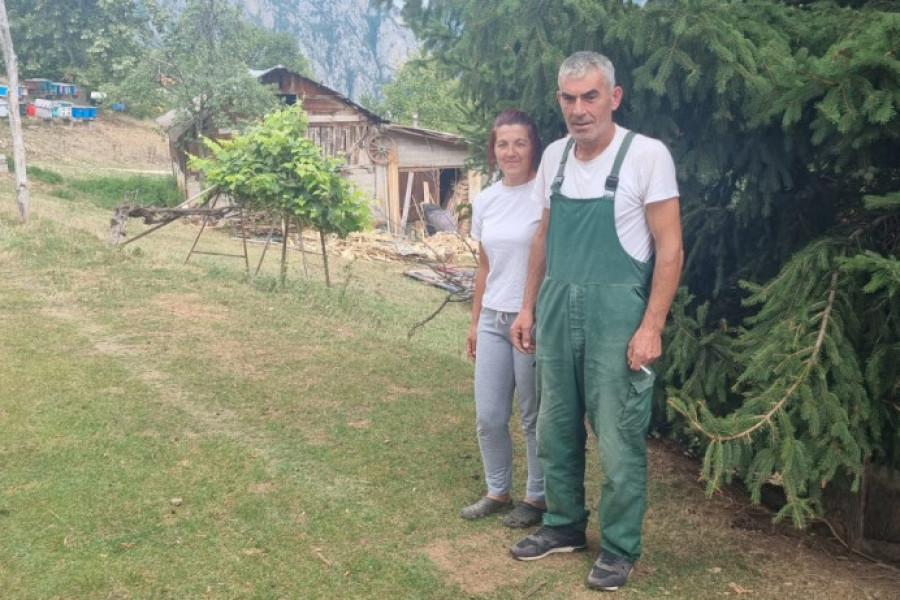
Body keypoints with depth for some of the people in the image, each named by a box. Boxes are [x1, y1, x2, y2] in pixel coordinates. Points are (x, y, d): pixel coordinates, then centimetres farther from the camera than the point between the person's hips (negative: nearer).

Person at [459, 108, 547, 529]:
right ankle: (497, 492, 29)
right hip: (493, 320, 6)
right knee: (488, 416, 10)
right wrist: (475, 322, 17)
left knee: (535, 417, 6)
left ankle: (537, 498, 23)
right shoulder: (485, 201, 8)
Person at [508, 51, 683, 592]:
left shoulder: (647, 155, -10)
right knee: (556, 428, 15)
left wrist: (651, 327, -15)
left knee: (619, 439, 3)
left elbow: (670, 248, -10)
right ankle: (564, 526, 33)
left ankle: (620, 548, 19)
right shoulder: (554, 156, 7)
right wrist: (528, 307, 14)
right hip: (556, 308, 6)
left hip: (616, 311, -5)